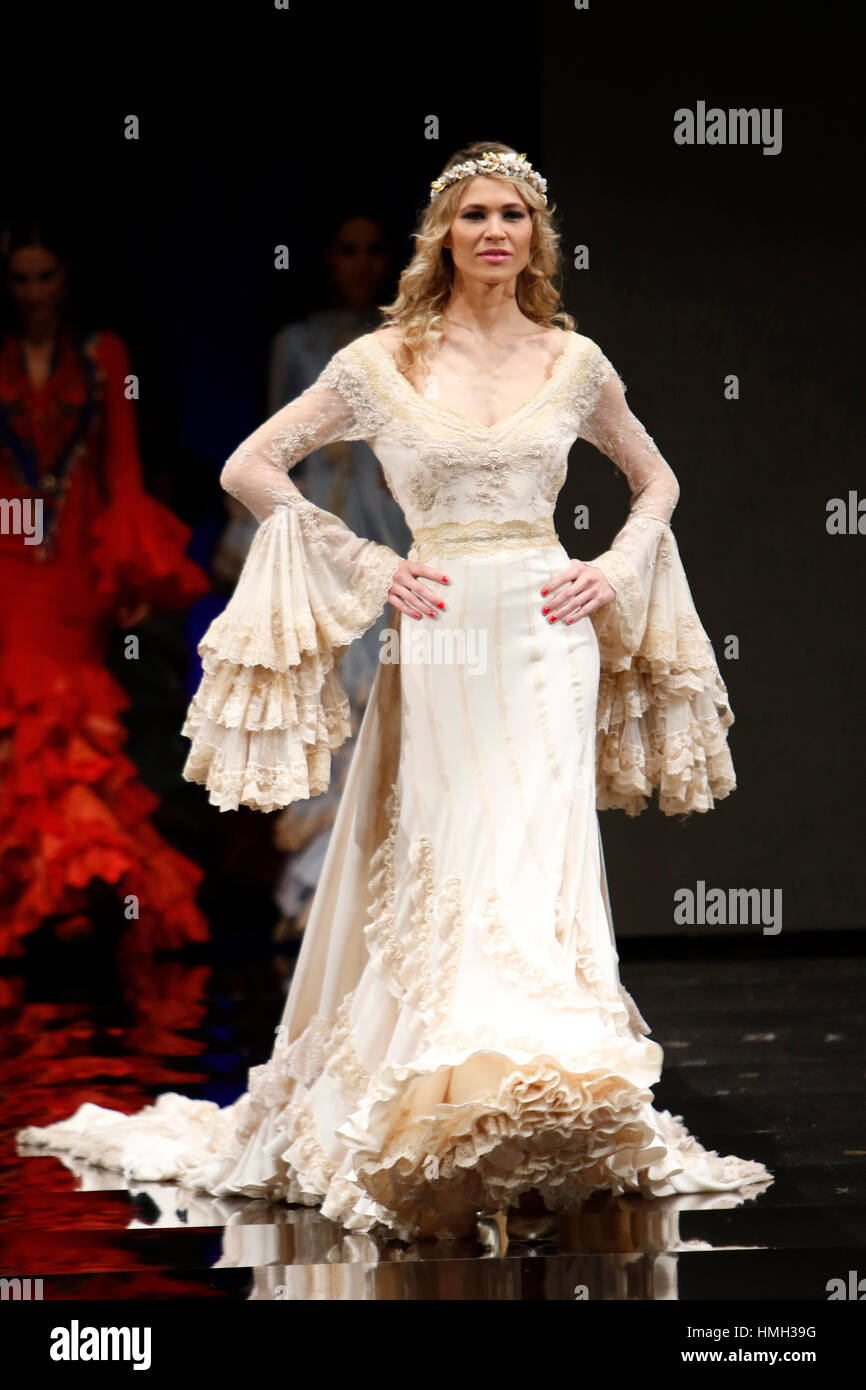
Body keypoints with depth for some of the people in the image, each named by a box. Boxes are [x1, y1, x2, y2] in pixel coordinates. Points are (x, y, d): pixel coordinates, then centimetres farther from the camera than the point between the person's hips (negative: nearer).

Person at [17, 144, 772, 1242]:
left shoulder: (574, 362, 8)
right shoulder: (381, 364, 1)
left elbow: (655, 481, 23)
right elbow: (249, 468, 4)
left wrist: (615, 572, 5)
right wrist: (368, 570, -1)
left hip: (547, 643, 1)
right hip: (439, 645, -1)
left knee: (533, 863, -7)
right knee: (443, 869, -2)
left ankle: (532, 1094, -7)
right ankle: (447, 1122, 3)